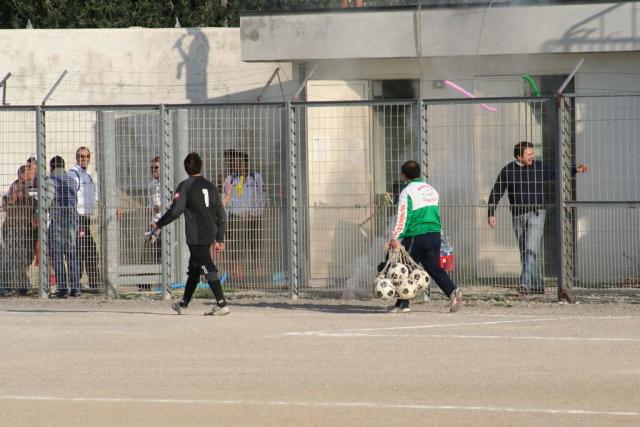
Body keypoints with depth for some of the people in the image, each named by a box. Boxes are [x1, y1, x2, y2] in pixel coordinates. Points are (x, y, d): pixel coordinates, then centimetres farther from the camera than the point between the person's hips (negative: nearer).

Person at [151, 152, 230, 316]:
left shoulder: (185, 186, -6)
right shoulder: (210, 186, 11)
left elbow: (176, 210, -16)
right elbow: (222, 216, 12)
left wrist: (159, 224, -2)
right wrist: (219, 239, 18)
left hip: (195, 236, -7)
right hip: (209, 235, 7)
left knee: (208, 269, -10)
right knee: (194, 269, 19)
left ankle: (222, 304, -18)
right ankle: (183, 303, 31)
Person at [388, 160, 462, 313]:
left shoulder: (408, 192, -7)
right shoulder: (431, 190, 16)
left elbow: (403, 216, -15)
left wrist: (396, 237, -18)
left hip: (416, 236, -6)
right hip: (435, 234, 6)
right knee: (434, 268, 9)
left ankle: (402, 304, 3)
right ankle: (453, 291, -12)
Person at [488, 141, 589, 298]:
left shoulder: (539, 167, 3)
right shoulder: (508, 171, 1)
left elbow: (557, 173, 19)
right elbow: (496, 193, 4)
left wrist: (575, 170, 8)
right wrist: (491, 214, -3)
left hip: (536, 214, -2)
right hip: (518, 215, 2)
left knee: (531, 249, -17)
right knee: (524, 252, 8)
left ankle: (525, 285, -24)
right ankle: (537, 285, 21)